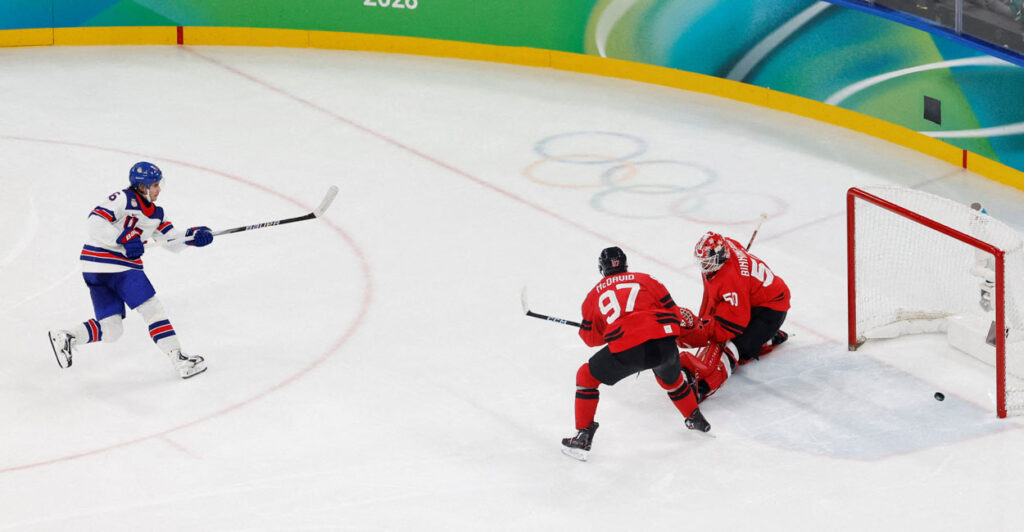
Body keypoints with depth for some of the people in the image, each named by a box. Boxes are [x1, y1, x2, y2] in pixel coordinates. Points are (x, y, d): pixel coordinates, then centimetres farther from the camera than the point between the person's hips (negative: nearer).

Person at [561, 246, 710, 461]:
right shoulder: (646, 280, 22)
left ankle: (583, 437, 13)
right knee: (670, 377, 36)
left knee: (587, 377, 19)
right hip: (664, 345, 3)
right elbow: (673, 312, 20)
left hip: (626, 350, -2)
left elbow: (590, 337, 28)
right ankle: (697, 421, 49)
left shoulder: (595, 294, 21)